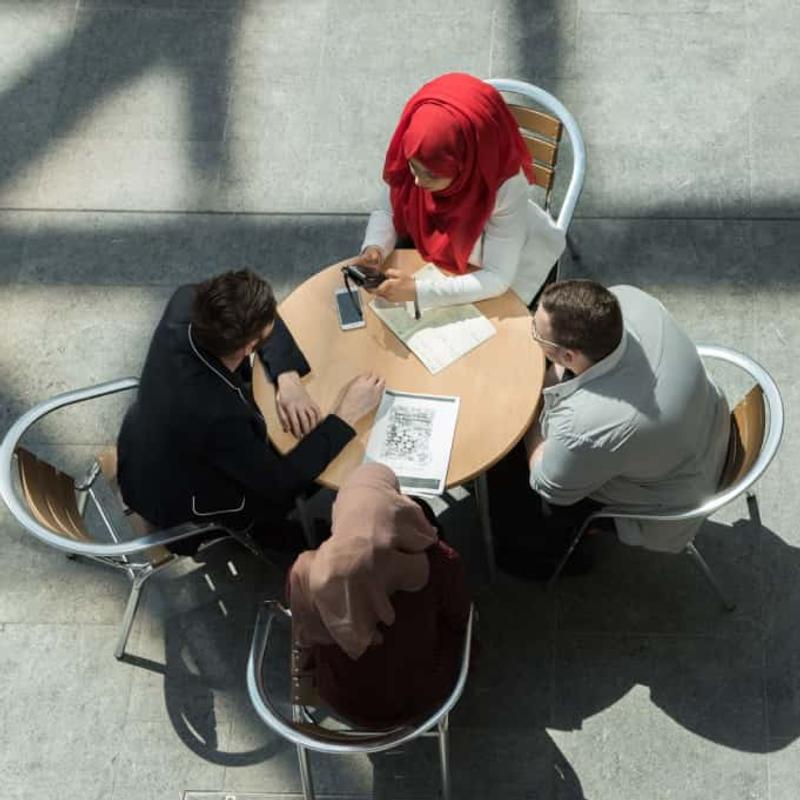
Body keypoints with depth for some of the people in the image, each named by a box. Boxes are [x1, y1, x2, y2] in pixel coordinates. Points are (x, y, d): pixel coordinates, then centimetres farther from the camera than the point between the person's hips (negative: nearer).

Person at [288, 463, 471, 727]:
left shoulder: (306, 572, -28)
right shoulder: (439, 564, -31)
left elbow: (305, 641, -7)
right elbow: (459, 620, -8)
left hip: (345, 702, 1)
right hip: (422, 695, 0)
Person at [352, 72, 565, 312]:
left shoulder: (506, 187, -40)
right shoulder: (412, 158, -30)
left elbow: (496, 279, -36)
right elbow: (387, 211, -12)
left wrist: (418, 291, -46)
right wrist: (374, 248, -34)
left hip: (511, 262, -3)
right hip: (442, 249, 4)